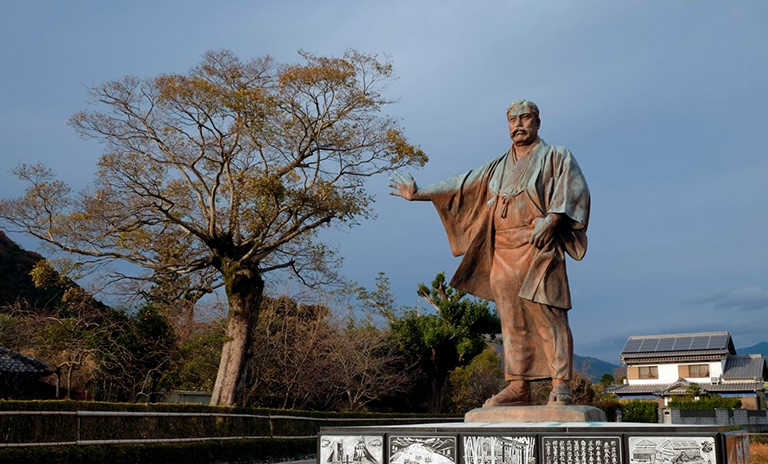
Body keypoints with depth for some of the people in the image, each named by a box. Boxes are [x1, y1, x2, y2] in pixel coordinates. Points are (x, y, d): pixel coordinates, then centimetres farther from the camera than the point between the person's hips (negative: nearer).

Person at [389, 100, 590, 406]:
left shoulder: (556, 157, 10)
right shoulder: (497, 167, 25)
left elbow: (573, 191, -6)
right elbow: (460, 186, 28)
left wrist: (551, 218, -22)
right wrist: (418, 194, 26)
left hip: (539, 248, -5)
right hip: (503, 253, 6)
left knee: (547, 315, -14)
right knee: (512, 321, 2)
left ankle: (561, 386, -14)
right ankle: (518, 387, 4)